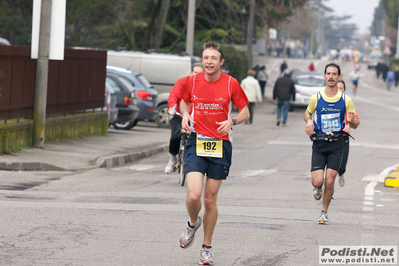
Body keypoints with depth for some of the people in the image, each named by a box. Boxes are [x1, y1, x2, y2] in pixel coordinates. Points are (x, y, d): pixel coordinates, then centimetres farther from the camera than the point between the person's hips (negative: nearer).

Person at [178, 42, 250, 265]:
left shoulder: (231, 83, -3)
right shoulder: (193, 81, 1)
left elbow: (245, 113, 5)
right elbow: (184, 101, 22)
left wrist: (231, 121, -15)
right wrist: (185, 115, 0)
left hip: (221, 145, -1)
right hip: (196, 143, 1)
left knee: (210, 200, 5)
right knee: (194, 195, -16)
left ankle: (207, 248, 21)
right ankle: (193, 223, 19)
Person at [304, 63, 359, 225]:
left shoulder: (346, 100, 1)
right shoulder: (315, 98, 0)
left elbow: (354, 125, 8)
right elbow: (307, 112, 20)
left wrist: (352, 120, -17)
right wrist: (309, 121, -3)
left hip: (336, 145, 0)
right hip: (319, 144, 0)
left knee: (329, 181, -6)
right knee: (317, 181, -11)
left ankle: (324, 212, 15)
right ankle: (317, 188, 28)